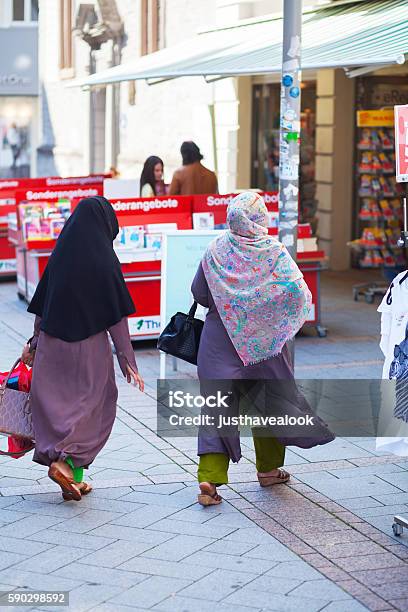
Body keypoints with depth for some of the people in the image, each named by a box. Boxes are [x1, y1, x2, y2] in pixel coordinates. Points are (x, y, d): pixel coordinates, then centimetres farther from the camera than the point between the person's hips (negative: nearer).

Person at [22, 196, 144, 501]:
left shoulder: (59, 255, 3)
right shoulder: (104, 259, -12)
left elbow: (41, 306, 8)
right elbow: (117, 315, -12)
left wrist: (35, 343, 21)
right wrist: (127, 359, -7)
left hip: (53, 342, 5)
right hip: (90, 345, -5)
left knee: (60, 405, 13)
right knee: (94, 407, 10)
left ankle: (74, 481, 15)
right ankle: (66, 461, -9)